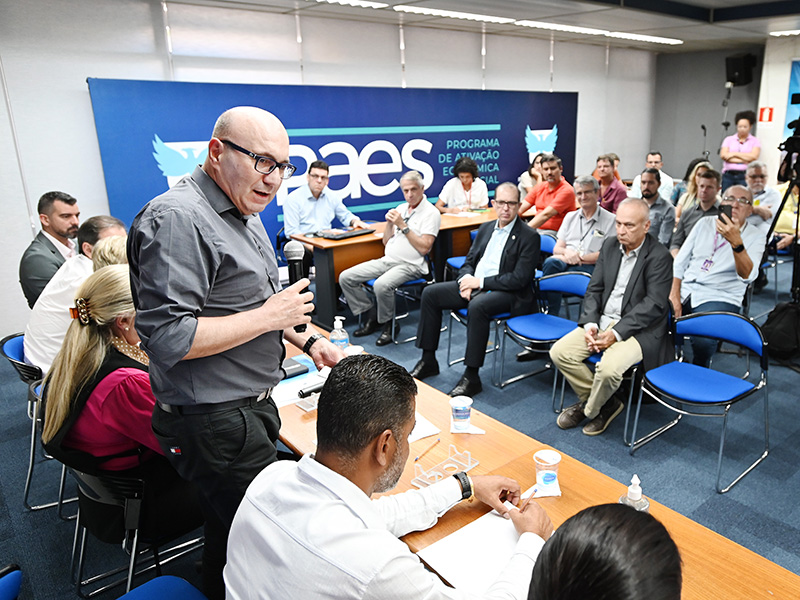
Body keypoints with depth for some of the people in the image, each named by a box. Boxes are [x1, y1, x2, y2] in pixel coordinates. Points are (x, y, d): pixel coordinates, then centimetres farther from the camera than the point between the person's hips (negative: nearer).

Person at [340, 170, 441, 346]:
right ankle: (371, 317, 6)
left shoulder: (431, 213, -5)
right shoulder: (401, 208, 17)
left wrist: (403, 225, -14)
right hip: (388, 260, 8)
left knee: (382, 285, -36)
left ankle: (388, 324, -9)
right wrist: (389, 223, 0)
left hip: (410, 265, -7)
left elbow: (423, 248, -15)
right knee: (345, 277, -4)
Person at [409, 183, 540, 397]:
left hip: (508, 293, -7)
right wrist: (466, 280, -7)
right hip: (474, 285, 7)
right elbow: (469, 261, 17)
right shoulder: (486, 228, 14)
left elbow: (519, 279, -16)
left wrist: (480, 282, -18)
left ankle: (471, 376, -28)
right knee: (430, 293, -5)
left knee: (477, 306, -37)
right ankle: (428, 360, 3)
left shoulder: (529, 237, -8)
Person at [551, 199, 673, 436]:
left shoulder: (660, 256, -11)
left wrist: (616, 333, -22)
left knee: (608, 368, -31)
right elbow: (594, 289, 8)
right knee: (559, 352, -10)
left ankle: (590, 408, 4)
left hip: (637, 329, -6)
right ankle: (606, 402, 8)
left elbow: (653, 305, -16)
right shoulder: (610, 245, 8)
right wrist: (590, 324, -8)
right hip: (602, 320, 7)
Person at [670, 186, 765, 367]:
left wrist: (736, 243, -33)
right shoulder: (704, 223, 12)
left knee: (703, 340, -32)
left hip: (720, 298, -3)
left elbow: (747, 276, -17)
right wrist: (674, 296, -4)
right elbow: (680, 262, 10)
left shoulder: (755, 236, 1)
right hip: (685, 289, 3)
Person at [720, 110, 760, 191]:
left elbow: (753, 156, -6)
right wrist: (743, 160, -4)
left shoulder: (755, 141, 10)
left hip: (745, 175, -2)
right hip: (728, 175, 2)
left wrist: (734, 154, -3)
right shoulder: (728, 139, 15)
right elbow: (723, 155, 0)